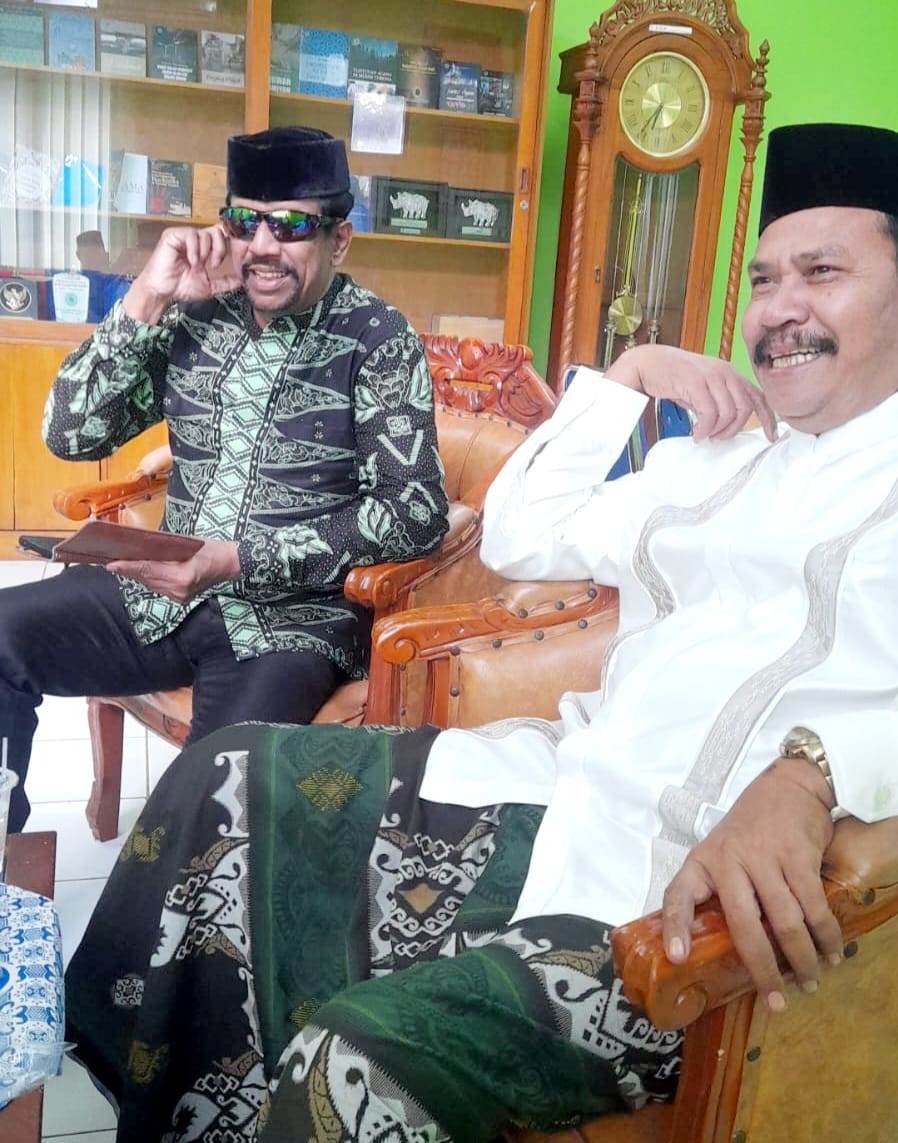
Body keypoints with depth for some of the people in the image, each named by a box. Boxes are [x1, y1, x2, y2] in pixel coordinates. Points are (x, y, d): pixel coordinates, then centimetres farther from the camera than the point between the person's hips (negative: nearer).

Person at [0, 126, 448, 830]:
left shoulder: (377, 341, -7)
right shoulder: (198, 315, 5)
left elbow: (415, 513, -16)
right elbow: (71, 434, 2)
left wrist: (239, 559, -22)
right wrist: (147, 300, -10)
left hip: (293, 621, -4)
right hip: (162, 594, 5)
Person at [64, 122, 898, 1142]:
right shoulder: (718, 452, 21)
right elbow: (517, 537, 22)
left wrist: (804, 774, -38)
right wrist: (628, 374, 13)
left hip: (697, 882, -7)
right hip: (565, 781, 8)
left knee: (368, 1061, -29)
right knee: (236, 777, 6)